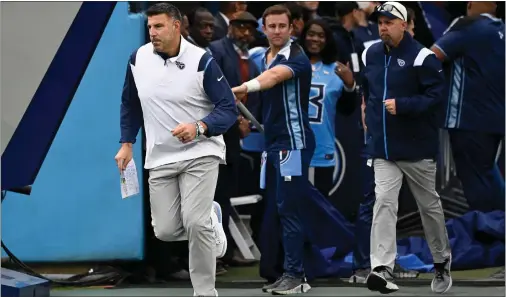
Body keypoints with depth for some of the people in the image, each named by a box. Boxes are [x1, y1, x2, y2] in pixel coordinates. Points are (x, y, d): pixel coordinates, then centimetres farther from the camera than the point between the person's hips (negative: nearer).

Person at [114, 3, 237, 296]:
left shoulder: (202, 61, -15)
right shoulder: (138, 59, -2)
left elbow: (229, 109, -13)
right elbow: (130, 104, 14)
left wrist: (199, 128, -29)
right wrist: (127, 144, 10)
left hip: (200, 153, -4)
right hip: (160, 158, 5)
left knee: (196, 224, -19)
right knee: (166, 231, 2)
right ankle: (210, 217, 34)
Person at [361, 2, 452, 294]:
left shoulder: (422, 57, -12)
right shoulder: (371, 55, 7)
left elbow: (436, 95, -16)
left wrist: (401, 105, -25)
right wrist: (372, 117, 13)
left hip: (417, 148, -4)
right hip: (382, 149, 4)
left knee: (429, 204, 10)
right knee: (384, 203, -11)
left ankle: (442, 263, 29)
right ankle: (383, 270, -19)